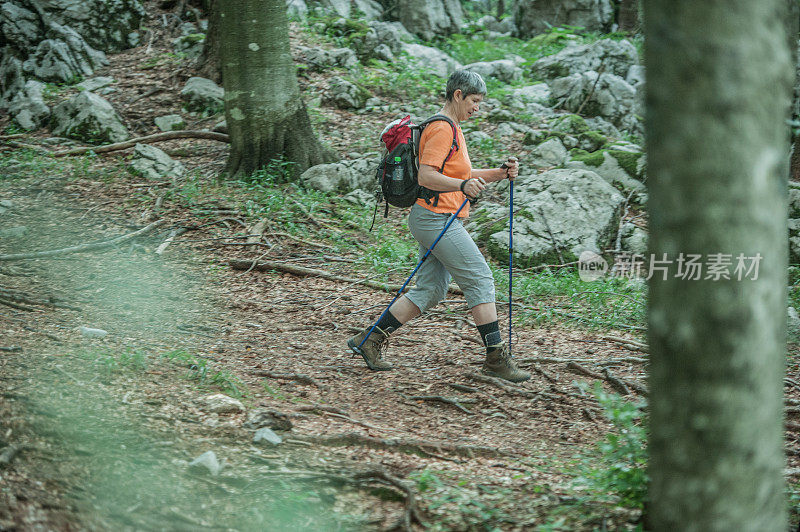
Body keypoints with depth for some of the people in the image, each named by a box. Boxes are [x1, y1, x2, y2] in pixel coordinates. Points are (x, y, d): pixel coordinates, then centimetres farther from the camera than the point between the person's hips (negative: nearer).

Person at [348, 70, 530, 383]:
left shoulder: (452, 129, 21)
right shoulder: (441, 129, -13)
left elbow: (460, 176, 26)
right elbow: (426, 176, -22)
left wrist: (500, 173, 12)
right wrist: (463, 186, -37)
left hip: (442, 221, 11)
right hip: (436, 218, -11)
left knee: (430, 291, 9)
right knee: (481, 280, -9)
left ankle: (369, 340, 12)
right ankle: (496, 357, -7)